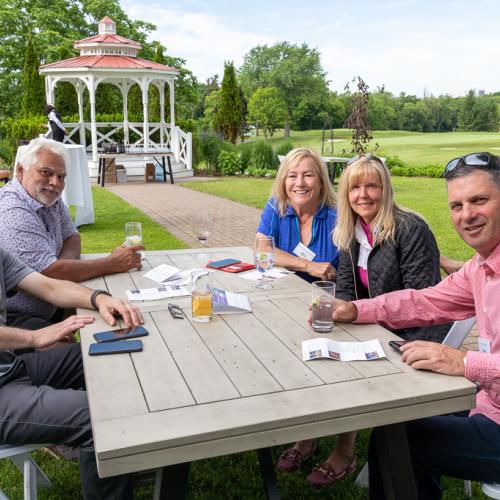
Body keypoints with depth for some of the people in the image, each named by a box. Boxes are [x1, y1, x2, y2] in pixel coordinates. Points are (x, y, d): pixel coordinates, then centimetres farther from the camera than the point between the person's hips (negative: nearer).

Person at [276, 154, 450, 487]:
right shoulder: (351, 232, 5)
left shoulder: (411, 229, -16)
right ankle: (307, 437, 2)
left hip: (414, 334, -6)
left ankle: (345, 454, -3)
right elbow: (345, 290, 7)